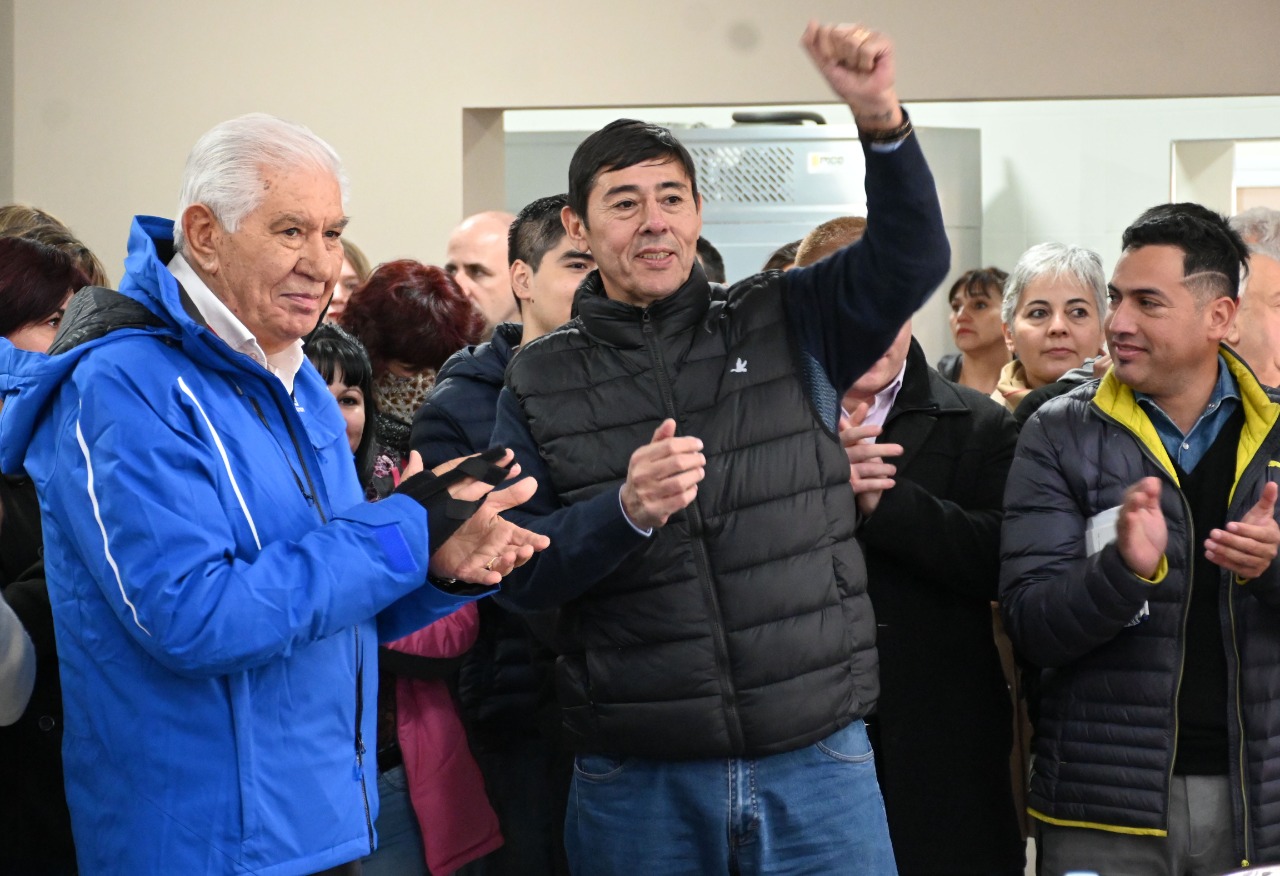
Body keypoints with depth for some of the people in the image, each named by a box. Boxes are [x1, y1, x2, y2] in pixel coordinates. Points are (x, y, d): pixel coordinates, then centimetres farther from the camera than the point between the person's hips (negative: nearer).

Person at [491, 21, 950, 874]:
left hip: (816, 761, 0)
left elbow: (914, 256, -8)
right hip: (636, 775, 0)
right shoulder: (540, 382, 4)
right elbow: (521, 573, -1)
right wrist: (626, 510, -20)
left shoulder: (787, 324, 5)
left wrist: (881, 120, -25)